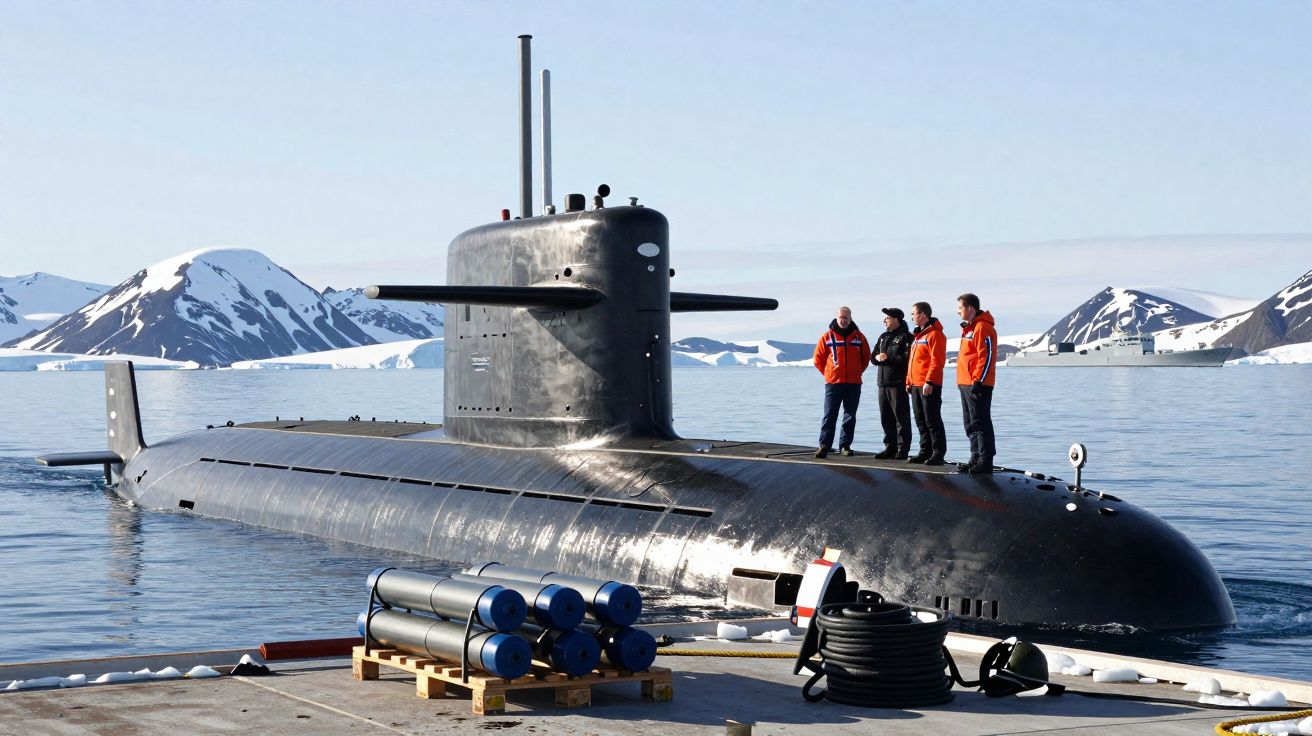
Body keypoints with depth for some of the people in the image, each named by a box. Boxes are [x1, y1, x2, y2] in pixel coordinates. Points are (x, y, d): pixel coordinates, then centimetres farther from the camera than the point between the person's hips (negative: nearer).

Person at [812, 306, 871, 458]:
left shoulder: (858, 337, 6)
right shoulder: (827, 336, 1)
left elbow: (866, 357, 16)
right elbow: (818, 358, 6)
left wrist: (858, 372, 9)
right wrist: (828, 373, 4)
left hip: (854, 383, 2)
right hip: (833, 383, -2)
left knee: (850, 417, 7)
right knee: (829, 416, -5)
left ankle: (845, 445, 14)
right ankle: (824, 445, -5)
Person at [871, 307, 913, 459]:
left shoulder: (905, 337, -7)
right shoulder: (883, 337, 19)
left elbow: (906, 359, -18)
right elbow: (873, 358, 19)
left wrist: (888, 358, -14)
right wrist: (878, 357, -3)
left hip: (898, 384, -8)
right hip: (883, 383, 8)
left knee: (901, 417, -4)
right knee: (886, 417, 10)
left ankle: (903, 449, -2)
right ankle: (890, 447, 17)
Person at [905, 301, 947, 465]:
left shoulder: (934, 334, -11)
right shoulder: (919, 335, 19)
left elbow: (937, 361, -18)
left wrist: (929, 382, -23)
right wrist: (909, 381, 19)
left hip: (929, 386, -10)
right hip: (916, 386, 10)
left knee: (933, 421, -7)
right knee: (921, 422, 11)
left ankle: (938, 453, -5)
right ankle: (925, 452, 17)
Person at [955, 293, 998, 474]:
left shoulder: (983, 328, -13)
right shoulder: (969, 327, 18)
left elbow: (987, 356, -19)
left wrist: (978, 381, -21)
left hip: (977, 386, -10)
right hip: (966, 384, 10)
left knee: (980, 423, -9)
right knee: (971, 424, 13)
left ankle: (986, 462, -8)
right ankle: (976, 458, 20)